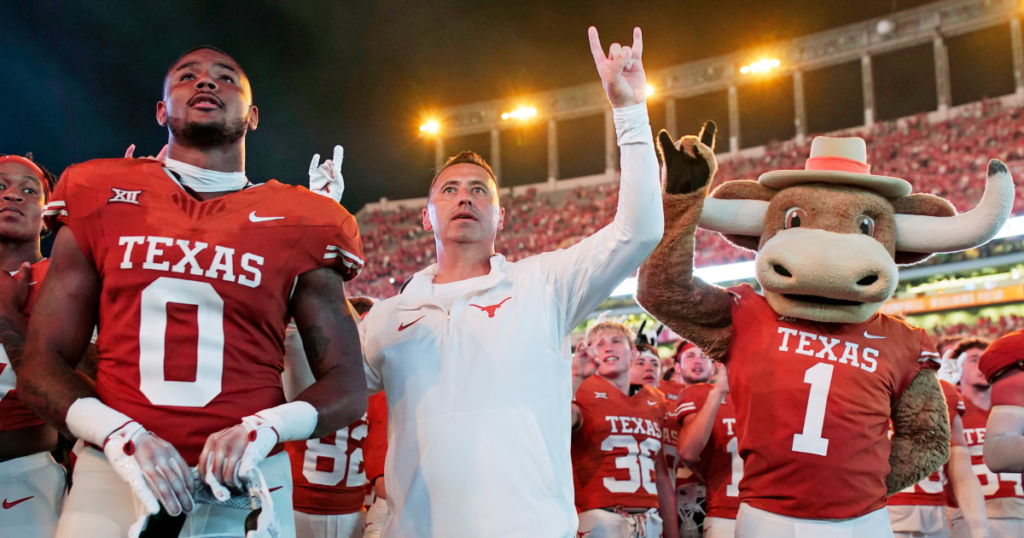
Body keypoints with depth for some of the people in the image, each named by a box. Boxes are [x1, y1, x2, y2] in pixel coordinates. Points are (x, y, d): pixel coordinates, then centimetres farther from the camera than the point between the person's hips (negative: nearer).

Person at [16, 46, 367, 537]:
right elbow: (41, 364, 5)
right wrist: (117, 434, -13)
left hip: (241, 477, 0)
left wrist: (266, 427, -16)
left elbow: (347, 385, 3)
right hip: (114, 468, 1)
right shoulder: (100, 201, 6)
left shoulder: (297, 225, 2)